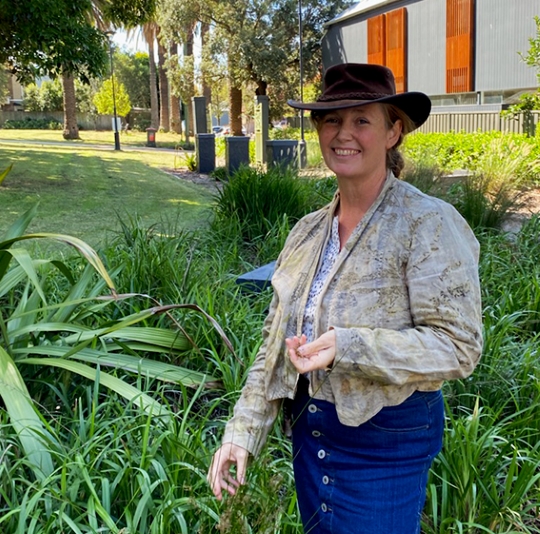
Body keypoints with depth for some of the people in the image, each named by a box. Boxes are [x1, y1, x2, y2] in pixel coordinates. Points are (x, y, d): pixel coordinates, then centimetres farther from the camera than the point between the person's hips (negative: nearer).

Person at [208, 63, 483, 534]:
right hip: (310, 426, 7)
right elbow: (275, 340, 7)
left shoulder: (428, 224, -15)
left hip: (387, 439, -6)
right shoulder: (308, 231, 4)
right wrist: (243, 431, 3)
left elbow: (458, 346, -19)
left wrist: (347, 346, -30)